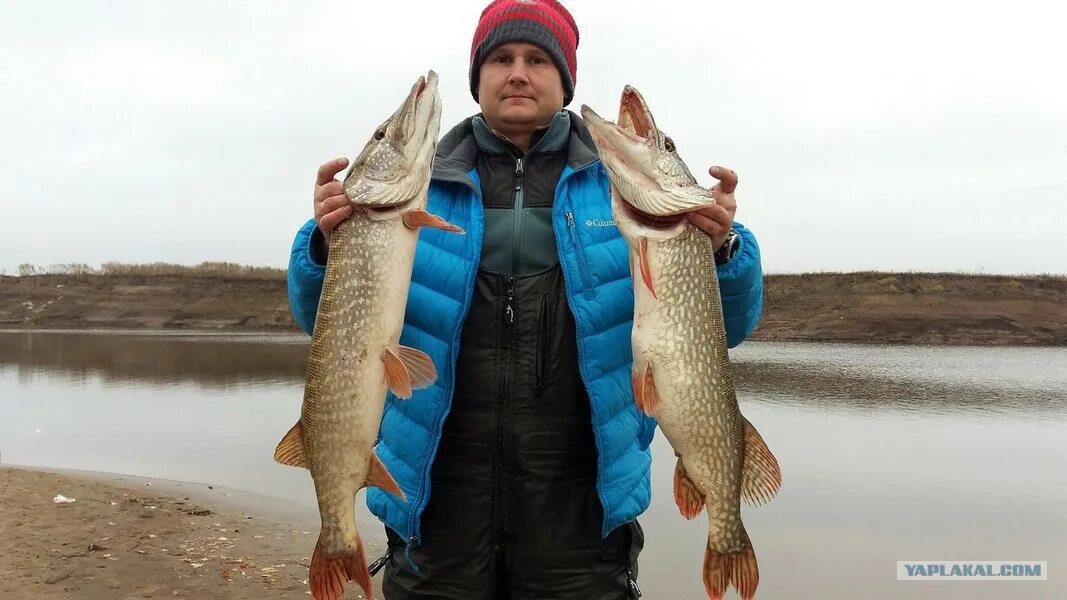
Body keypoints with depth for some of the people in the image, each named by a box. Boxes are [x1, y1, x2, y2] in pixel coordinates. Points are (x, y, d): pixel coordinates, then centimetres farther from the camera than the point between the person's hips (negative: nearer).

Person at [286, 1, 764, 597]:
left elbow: (725, 324, 1)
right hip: (438, 491, 1)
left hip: (582, 493, 0)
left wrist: (723, 248, -19)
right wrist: (327, 243, -16)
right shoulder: (419, 186, 4)